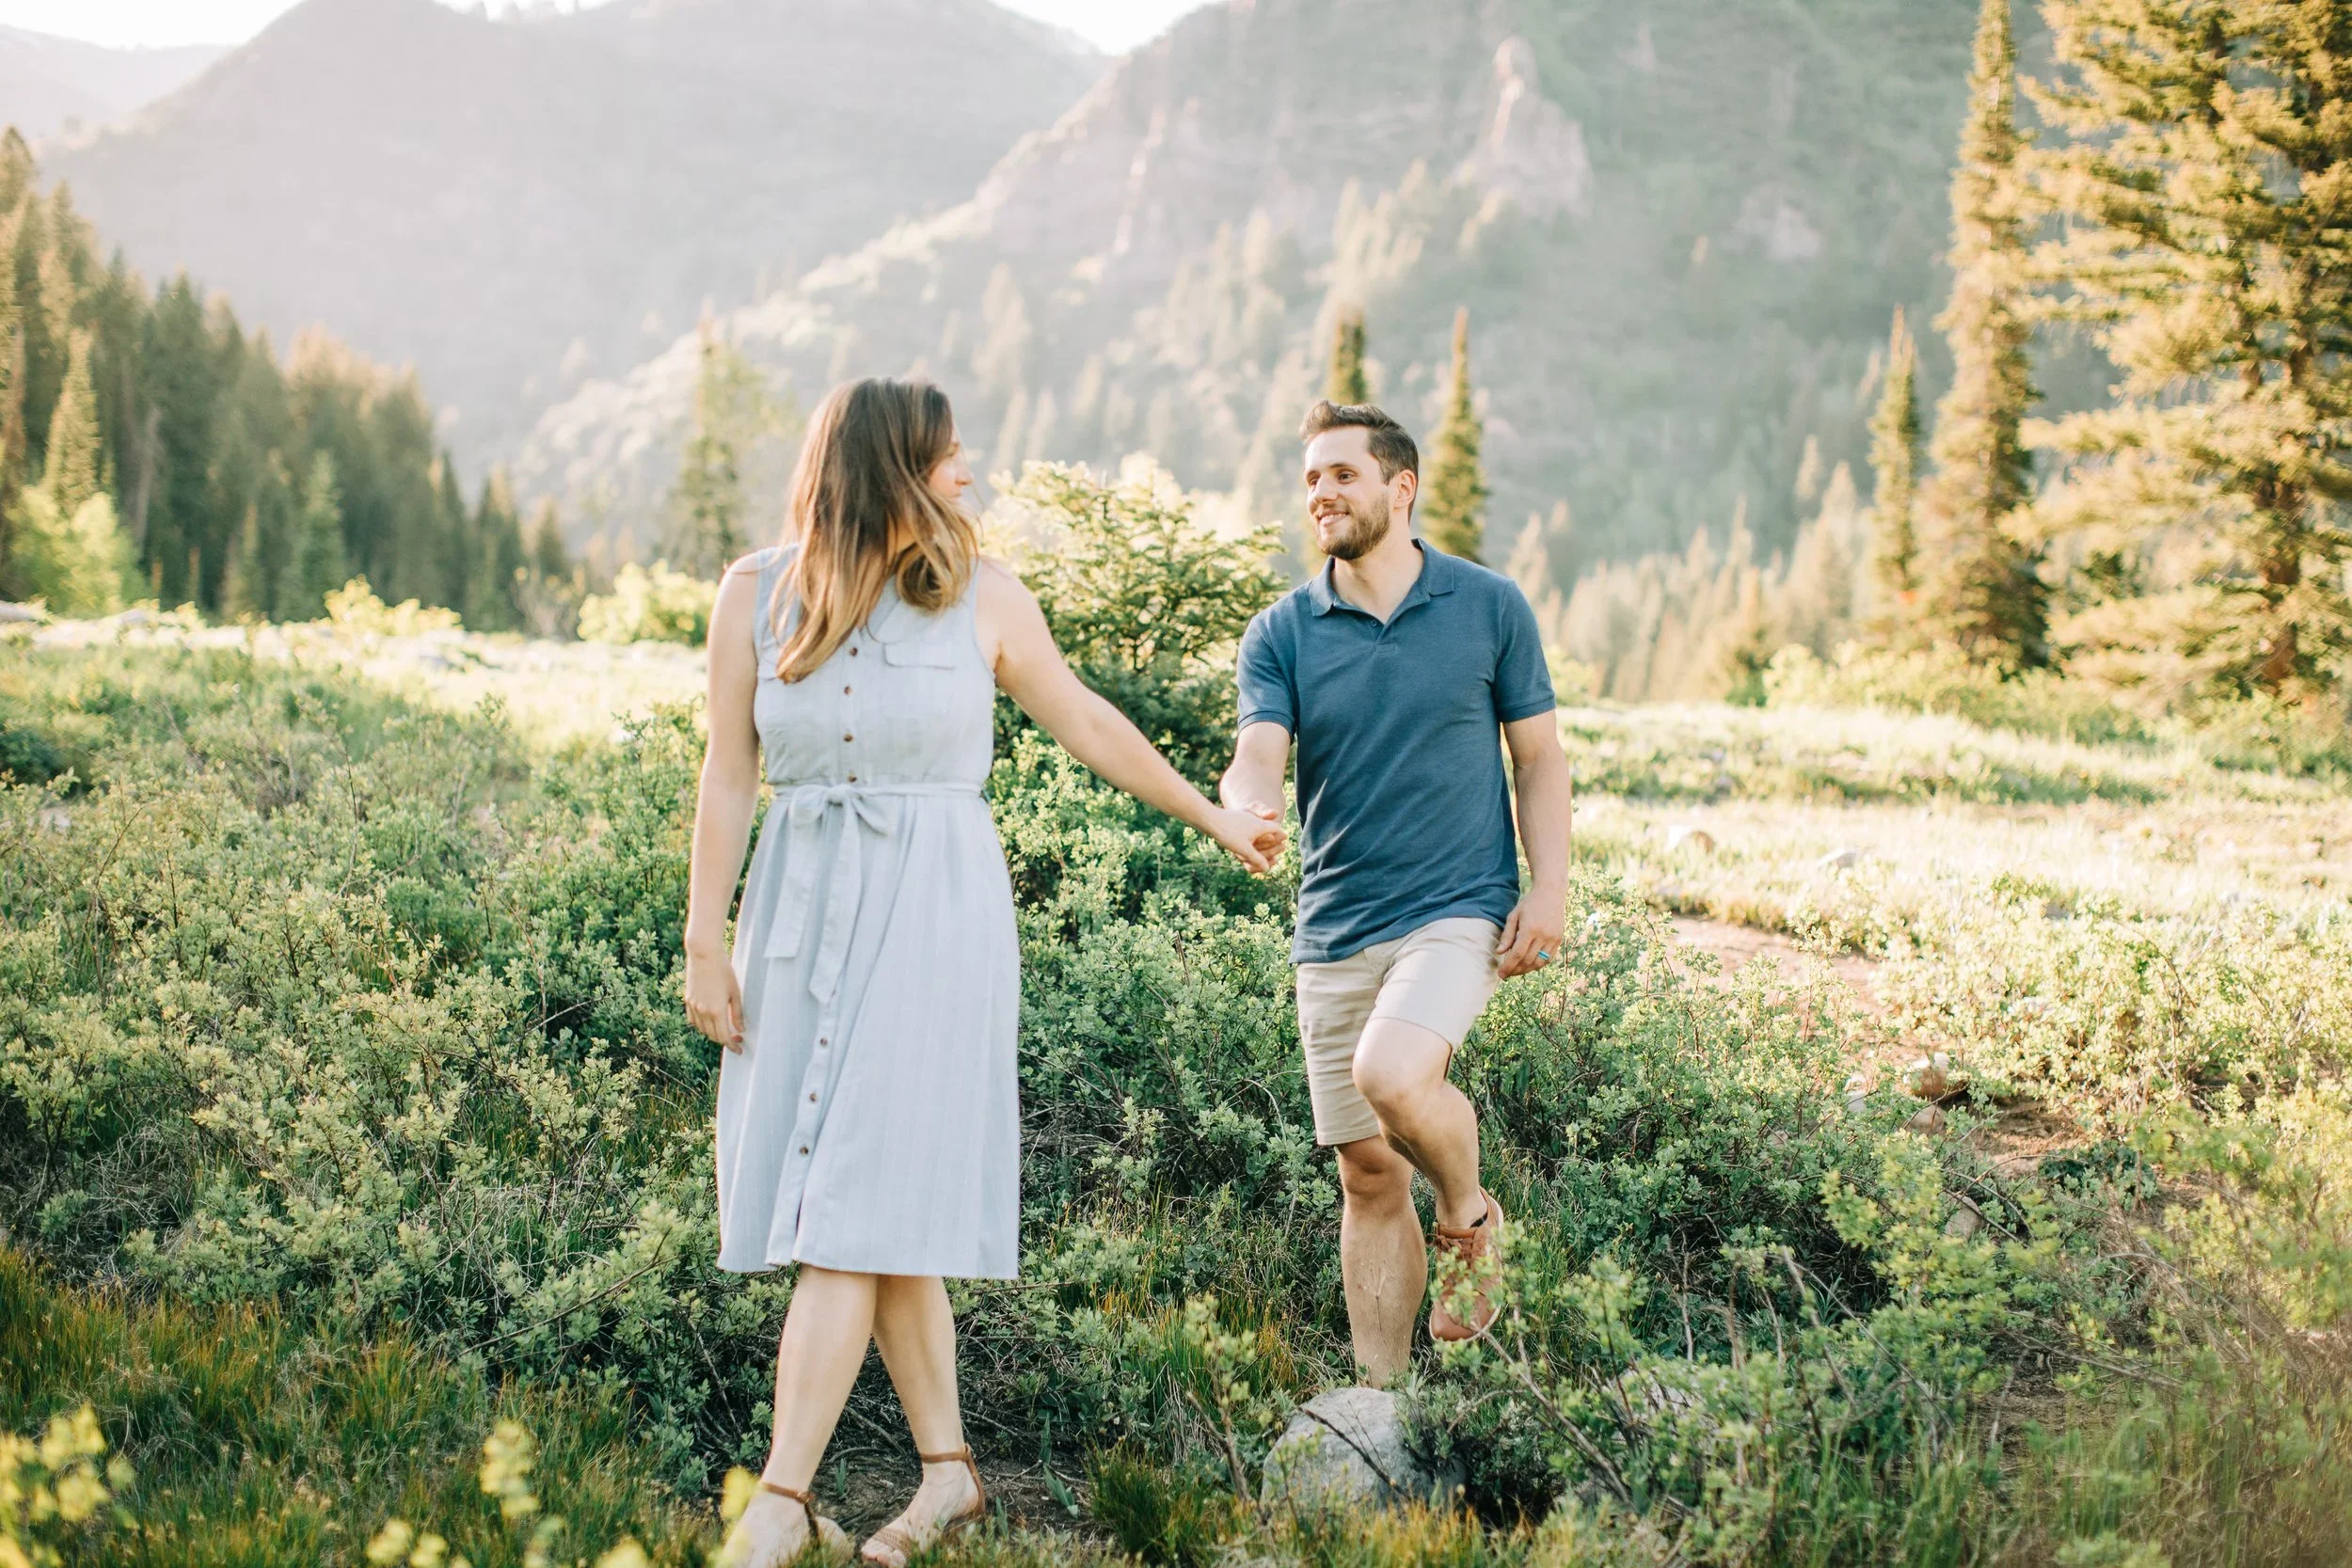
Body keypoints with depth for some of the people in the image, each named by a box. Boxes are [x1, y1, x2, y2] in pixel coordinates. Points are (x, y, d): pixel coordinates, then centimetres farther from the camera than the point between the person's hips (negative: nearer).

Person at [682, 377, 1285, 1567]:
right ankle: (947, 1469, 21)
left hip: (934, 909, -2)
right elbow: (728, 778, 5)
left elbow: (1085, 721, 13)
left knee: (856, 1209, -9)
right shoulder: (754, 596, 2)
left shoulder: (981, 596, 0)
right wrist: (704, 944, 3)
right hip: (801, 906, 3)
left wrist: (1214, 819, 20)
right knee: (885, 1215, 7)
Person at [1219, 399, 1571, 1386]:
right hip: (1334, 932, 3)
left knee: (1391, 1074, -29)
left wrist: (1550, 888, -6)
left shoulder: (1489, 606, 1)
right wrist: (1250, 806, -34)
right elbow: (1257, 754, -10)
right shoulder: (1281, 631, 4)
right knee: (1370, 1176, 6)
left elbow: (1539, 756, 5)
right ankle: (1381, 1395, 16)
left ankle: (1469, 1219, 2)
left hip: (1458, 910, -3)